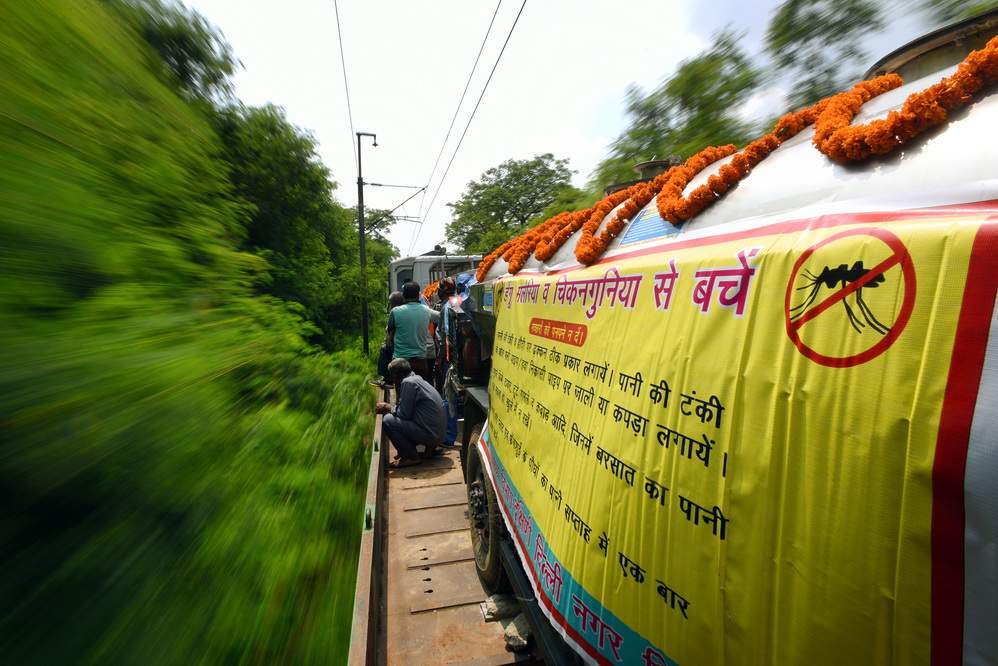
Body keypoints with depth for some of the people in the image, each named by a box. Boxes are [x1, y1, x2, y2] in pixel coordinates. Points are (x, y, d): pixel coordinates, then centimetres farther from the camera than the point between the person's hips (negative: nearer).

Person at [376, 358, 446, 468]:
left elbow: (404, 414, -14)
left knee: (388, 421, -12)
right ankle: (426, 448, 18)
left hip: (431, 434, -10)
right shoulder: (417, 378, 13)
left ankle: (412, 457, -2)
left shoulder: (408, 382, -15)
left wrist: (388, 407, 1)